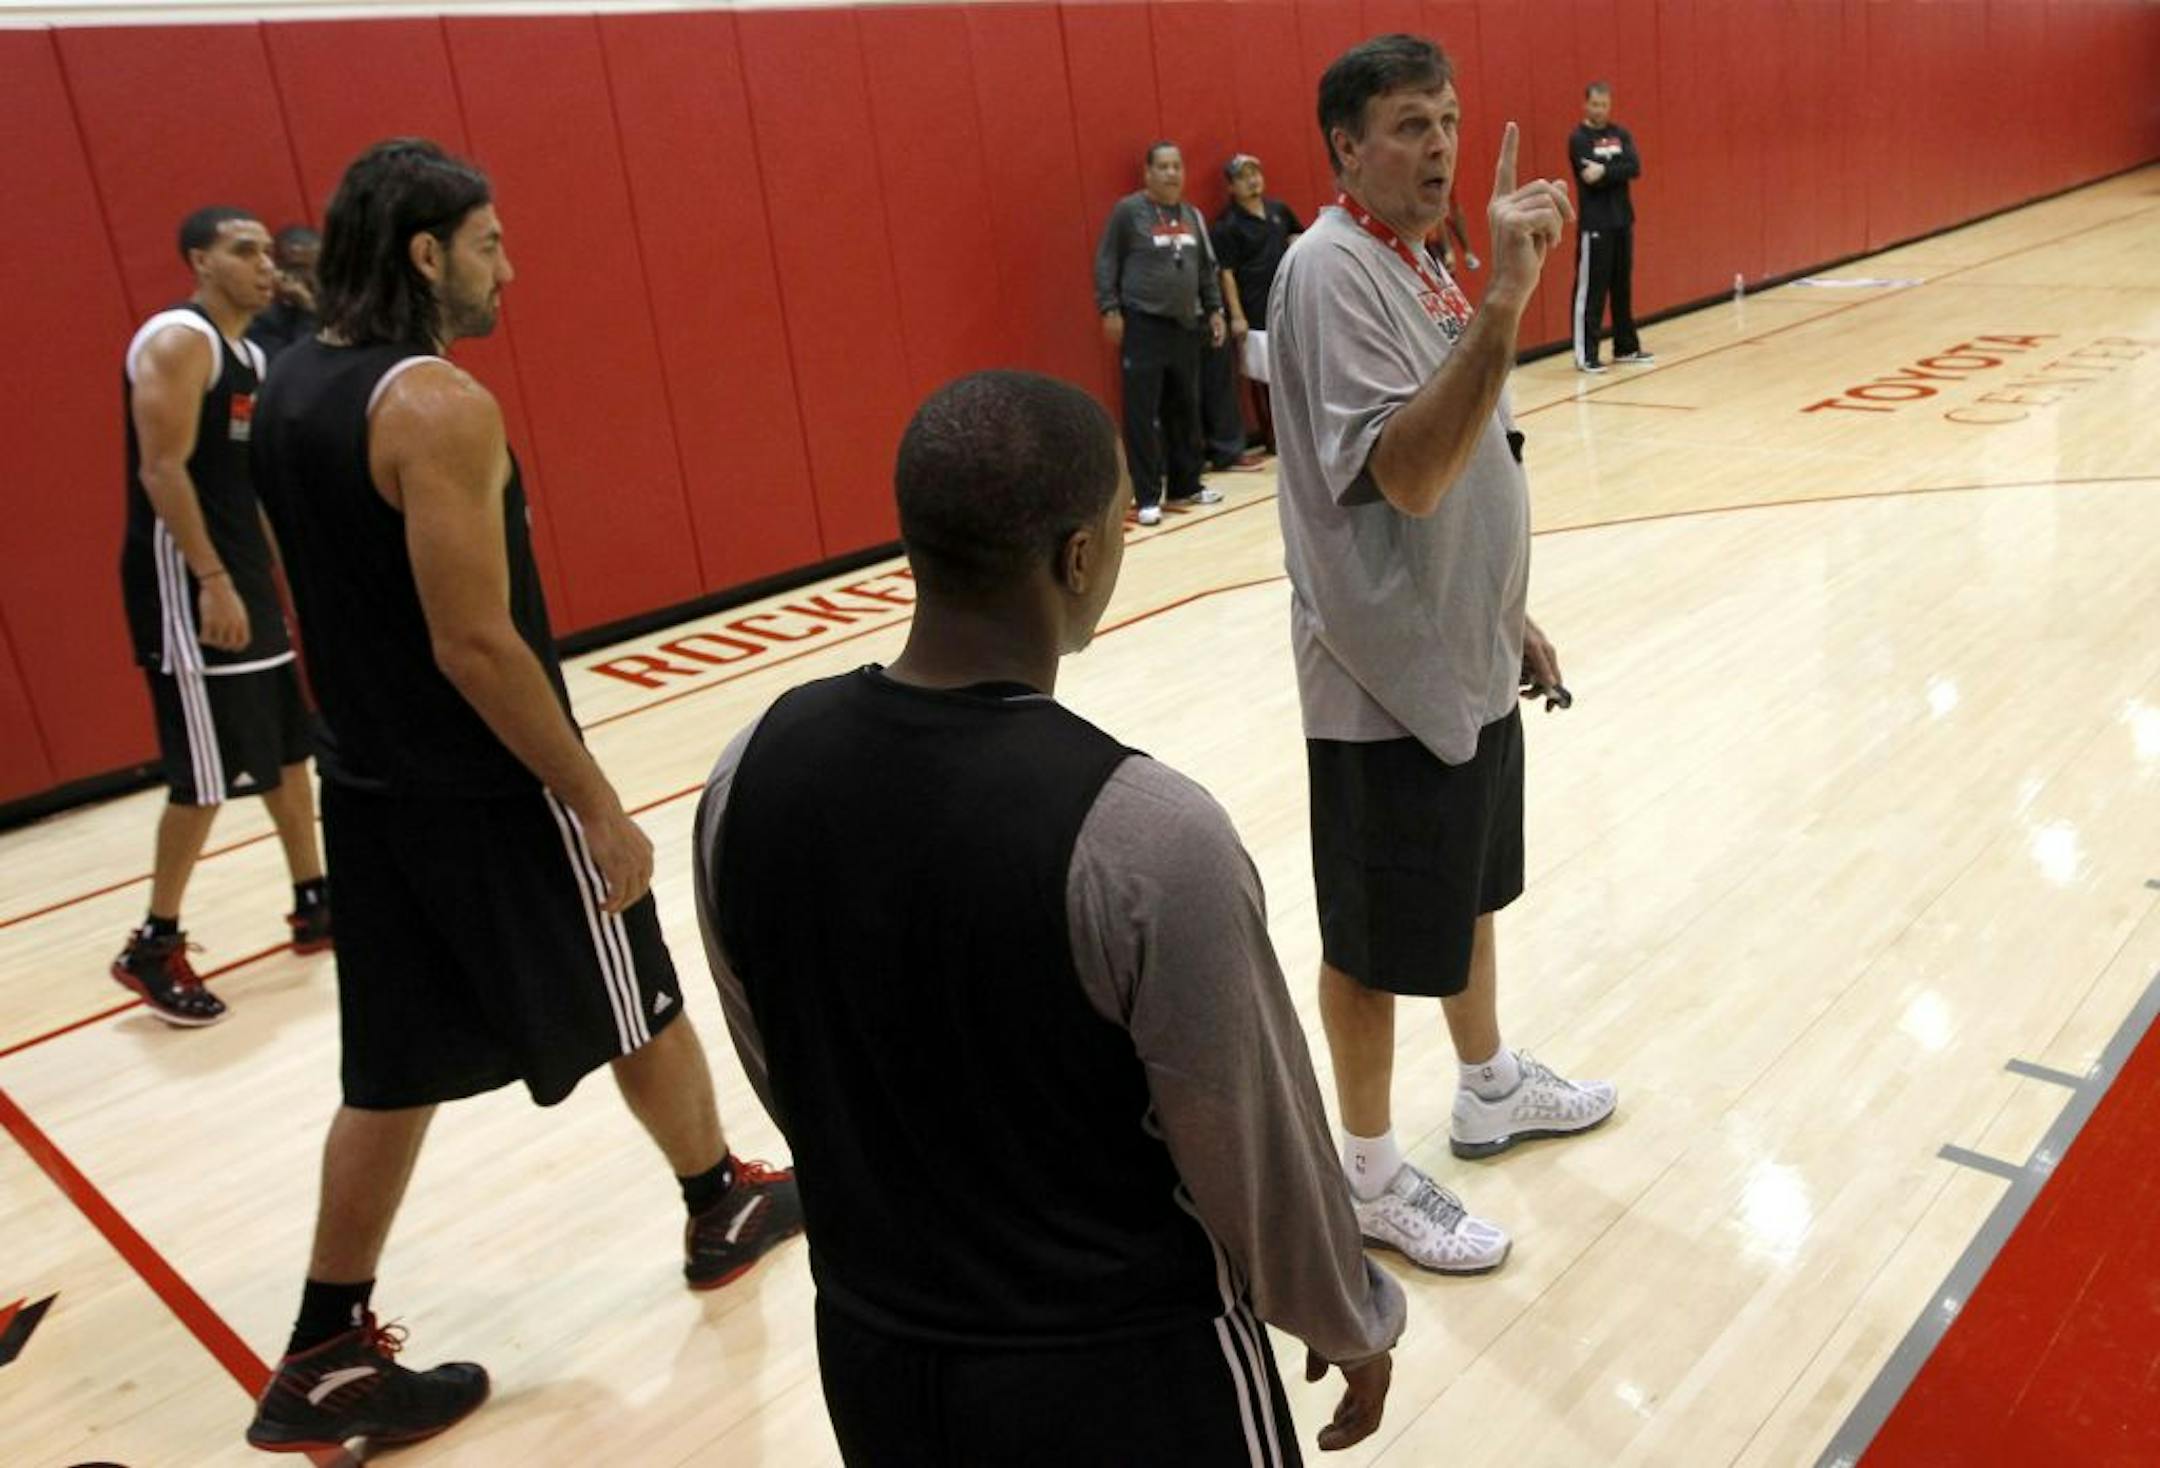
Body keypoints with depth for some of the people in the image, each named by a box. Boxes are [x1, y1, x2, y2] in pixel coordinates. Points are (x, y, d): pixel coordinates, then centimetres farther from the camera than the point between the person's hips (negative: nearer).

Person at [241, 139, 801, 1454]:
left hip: (370, 787, 8)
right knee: (642, 1010, 15)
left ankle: (327, 1358, 23)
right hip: (486, 796, -8)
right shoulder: (436, 404, -22)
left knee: (395, 1073, 16)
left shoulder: (291, 391, 6)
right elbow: (477, 643, -24)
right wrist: (598, 804, -17)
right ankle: (726, 1207, 36)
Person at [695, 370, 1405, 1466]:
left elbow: (786, 1084, 1)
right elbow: (1259, 1152, -16)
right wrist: (1351, 1323, 3)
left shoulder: (750, 774, -13)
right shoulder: (1149, 835, -30)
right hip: (1123, 1376, -4)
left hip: (870, 1353, 5)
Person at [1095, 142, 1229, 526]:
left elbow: (1206, 268, 21)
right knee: (1142, 414, -5)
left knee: (1185, 411, 11)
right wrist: (1110, 310, -10)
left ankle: (1186, 486, 22)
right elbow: (1106, 262, -4)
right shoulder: (1128, 210, -4)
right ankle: (1147, 497, -1)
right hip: (1143, 325, -6)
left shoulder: (1192, 215, 14)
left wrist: (1214, 310, 15)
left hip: (1186, 325, 6)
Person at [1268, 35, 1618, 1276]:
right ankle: (1372, 1176, 24)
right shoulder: (1331, 268, -19)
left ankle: (1491, 1090, 45)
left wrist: (1508, 617, 19)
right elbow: (1408, 473, -31)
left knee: (1470, 893, 24)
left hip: (1467, 662, 9)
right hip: (1389, 682, -9)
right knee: (1376, 939, 6)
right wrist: (1506, 299, -37)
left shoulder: (1418, 261, 11)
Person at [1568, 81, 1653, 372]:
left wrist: (1605, 170, -16)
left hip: (1623, 221, 6)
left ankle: (1626, 348, 21)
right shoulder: (1578, 138, -5)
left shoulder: (1621, 134, 11)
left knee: (1623, 287, 12)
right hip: (1594, 224, -6)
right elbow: (1591, 177, -18)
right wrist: (1618, 169, -10)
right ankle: (1586, 355, -4)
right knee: (1591, 289, -7)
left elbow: (1635, 168, -5)